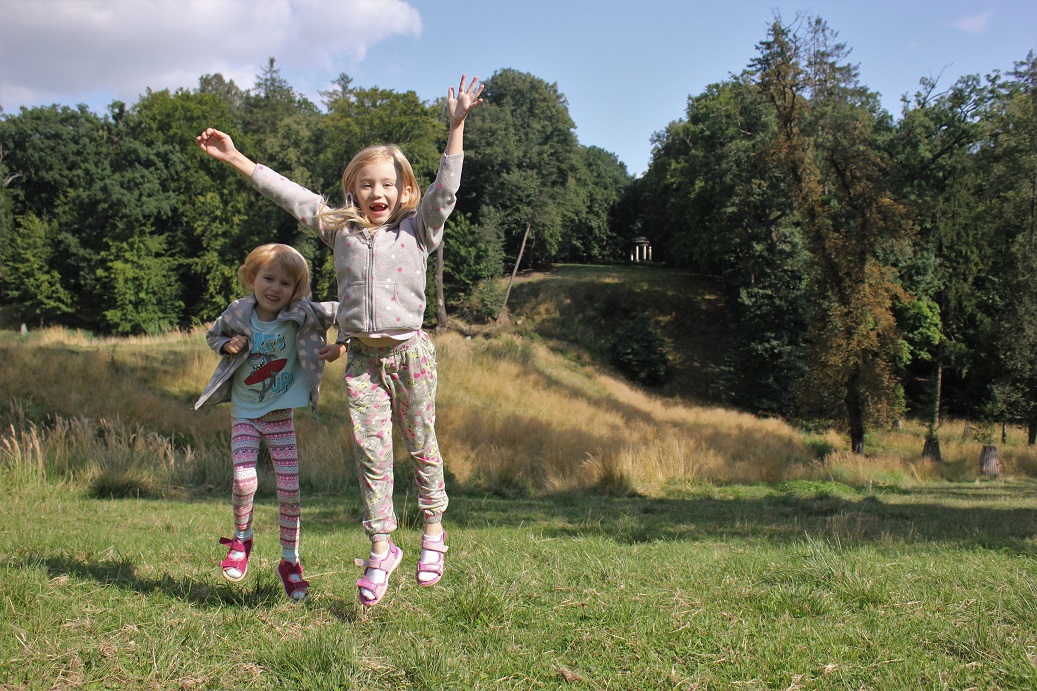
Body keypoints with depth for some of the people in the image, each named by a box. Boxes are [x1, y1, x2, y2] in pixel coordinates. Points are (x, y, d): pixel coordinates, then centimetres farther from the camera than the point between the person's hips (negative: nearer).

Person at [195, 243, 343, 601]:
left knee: (290, 488, -2)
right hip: (244, 414, 1)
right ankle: (242, 539, 14)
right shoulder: (238, 313, -5)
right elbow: (212, 334, 15)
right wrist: (227, 345, -6)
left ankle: (290, 561, 16)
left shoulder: (301, 315, -11)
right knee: (244, 480, -16)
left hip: (282, 415, 0)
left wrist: (340, 345, -15)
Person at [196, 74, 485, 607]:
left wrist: (456, 127, -17)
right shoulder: (340, 229, 10)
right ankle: (381, 550, 7)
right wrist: (236, 159, 12)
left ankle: (432, 530, 25)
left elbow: (444, 188, -8)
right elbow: (291, 196, 12)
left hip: (410, 353, -2)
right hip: (361, 359, 2)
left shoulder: (418, 229, 4)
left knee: (421, 447, 8)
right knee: (370, 455, -1)